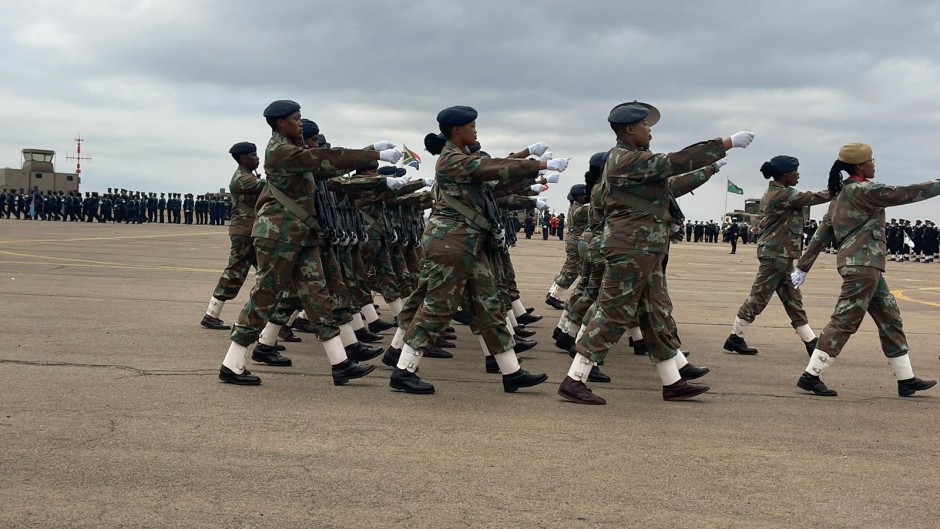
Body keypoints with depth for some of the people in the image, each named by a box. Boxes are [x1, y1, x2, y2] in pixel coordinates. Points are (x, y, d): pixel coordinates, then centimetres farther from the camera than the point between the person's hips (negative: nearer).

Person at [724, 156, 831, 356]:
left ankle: (810, 342, 10)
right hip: (777, 254, -10)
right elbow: (813, 197, -12)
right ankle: (735, 338, 4)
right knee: (758, 298, -4)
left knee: (793, 299, 9)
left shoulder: (773, 193, 15)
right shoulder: (783, 194, -15)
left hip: (779, 254, 10)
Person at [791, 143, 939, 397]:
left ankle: (906, 380, 18)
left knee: (890, 318, 13)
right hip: (863, 263, -10)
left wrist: (803, 267, 16)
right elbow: (906, 194, -9)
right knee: (844, 321, -8)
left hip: (865, 265, 10)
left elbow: (821, 233, 16)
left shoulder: (841, 195, 16)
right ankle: (810, 376, -7)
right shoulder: (865, 190, -10)